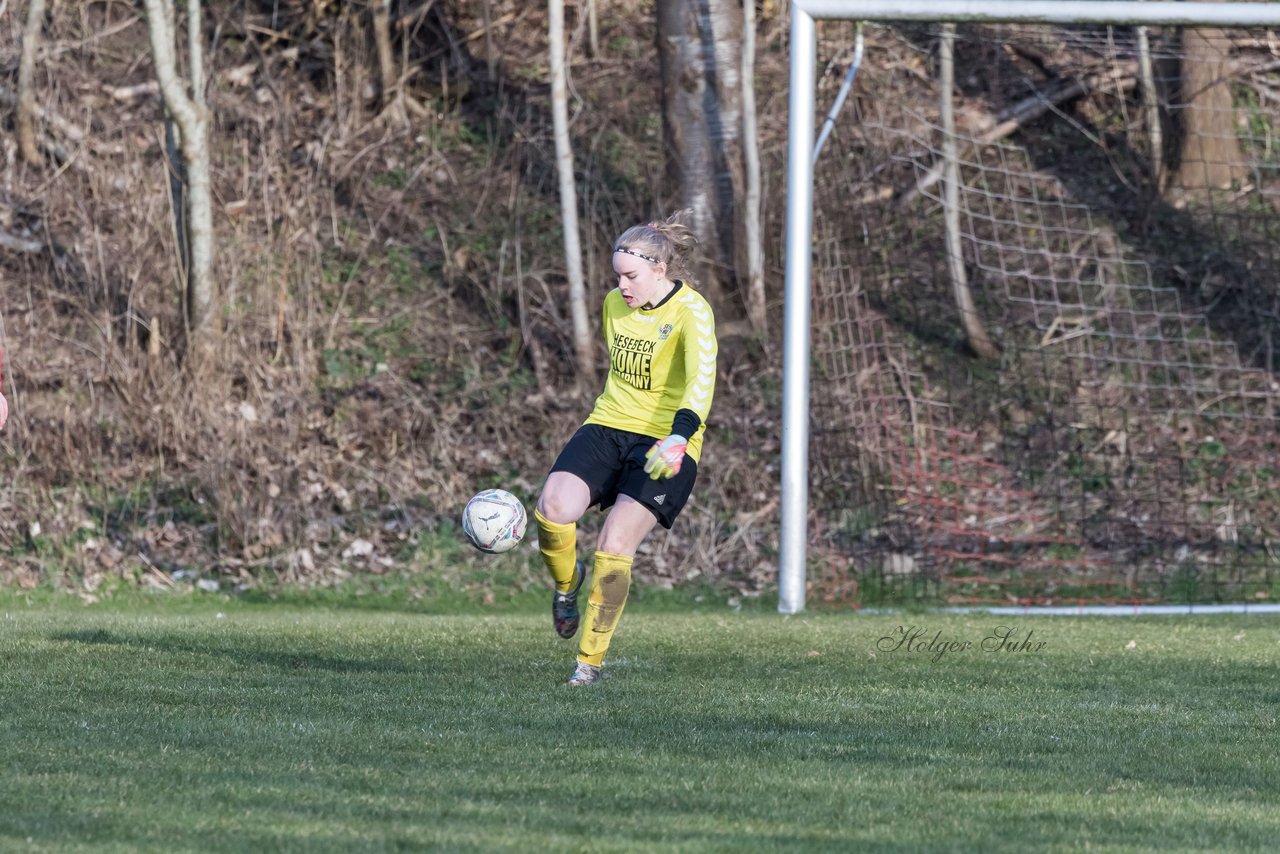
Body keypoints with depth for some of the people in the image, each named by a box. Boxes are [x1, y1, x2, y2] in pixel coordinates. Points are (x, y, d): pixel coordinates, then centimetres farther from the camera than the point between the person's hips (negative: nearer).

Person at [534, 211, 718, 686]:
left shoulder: (691, 314, -14)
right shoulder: (615, 304, 7)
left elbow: (702, 378, -31)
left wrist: (679, 436, -46)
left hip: (665, 446, -5)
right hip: (607, 430, 5)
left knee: (615, 547, -16)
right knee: (553, 509, -21)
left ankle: (591, 660, -3)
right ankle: (566, 583, 11)